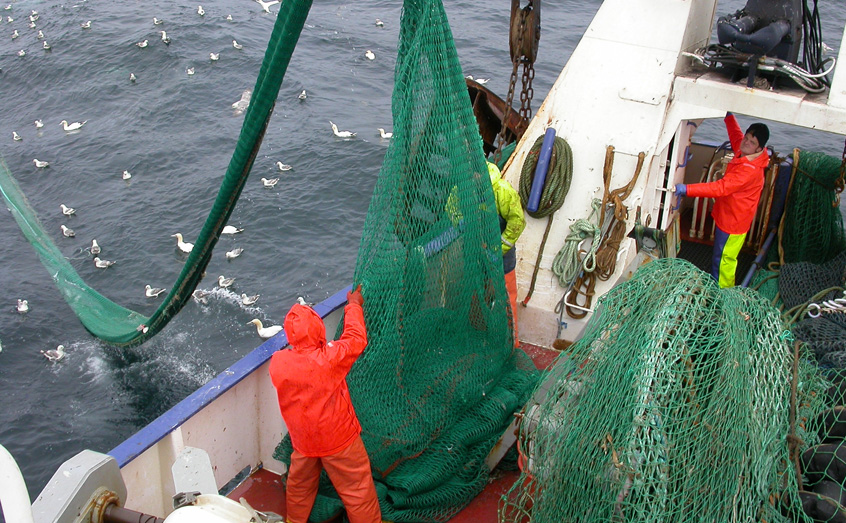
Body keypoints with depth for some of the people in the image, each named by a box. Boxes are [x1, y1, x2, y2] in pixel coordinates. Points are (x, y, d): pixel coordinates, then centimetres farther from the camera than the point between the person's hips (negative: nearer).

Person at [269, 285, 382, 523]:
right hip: (339, 440, -5)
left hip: (302, 439, 5)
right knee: (357, 490, 11)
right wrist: (354, 306, 2)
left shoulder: (278, 362, -17)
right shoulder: (329, 359, -30)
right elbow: (356, 339, -13)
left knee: (299, 485, 27)